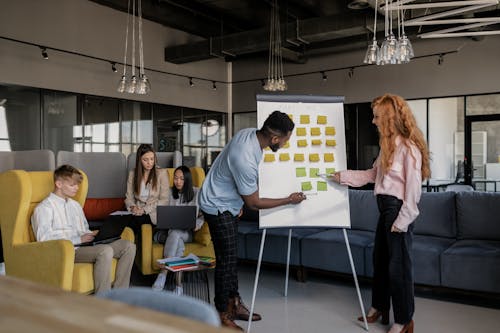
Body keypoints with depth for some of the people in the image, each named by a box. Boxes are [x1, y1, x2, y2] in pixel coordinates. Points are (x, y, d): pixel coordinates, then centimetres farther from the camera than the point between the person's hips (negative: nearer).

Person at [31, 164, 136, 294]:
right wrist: (78, 239, -17)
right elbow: (44, 238, -12)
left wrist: (94, 235, 7)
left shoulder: (76, 205, 26)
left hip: (85, 246, 8)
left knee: (128, 246, -11)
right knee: (105, 250, -35)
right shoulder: (44, 208, 0)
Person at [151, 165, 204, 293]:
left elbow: (203, 215, 7)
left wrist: (198, 224, -13)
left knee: (175, 234, -37)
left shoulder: (197, 193, 10)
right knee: (177, 240, -35)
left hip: (187, 232, -1)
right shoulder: (169, 193, 15)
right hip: (168, 230, 2)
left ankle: (163, 273, -38)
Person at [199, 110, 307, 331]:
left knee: (230, 256, 15)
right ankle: (222, 315, 12)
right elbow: (254, 203, -21)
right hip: (218, 207, -9)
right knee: (227, 259, -3)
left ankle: (234, 304, 27)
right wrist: (289, 200, -11)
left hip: (226, 204, 9)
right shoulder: (246, 160, -36)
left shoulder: (250, 132, -9)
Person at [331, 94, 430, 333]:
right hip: (385, 208, 9)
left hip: (398, 210, -9)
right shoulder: (389, 145, 12)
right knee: (380, 259, 18)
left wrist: (402, 220, -18)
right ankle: (379, 308, 35)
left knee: (398, 265, 0)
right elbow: (373, 174, 18)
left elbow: (413, 188, -18)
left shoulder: (409, 147, -16)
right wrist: (343, 176, 15)